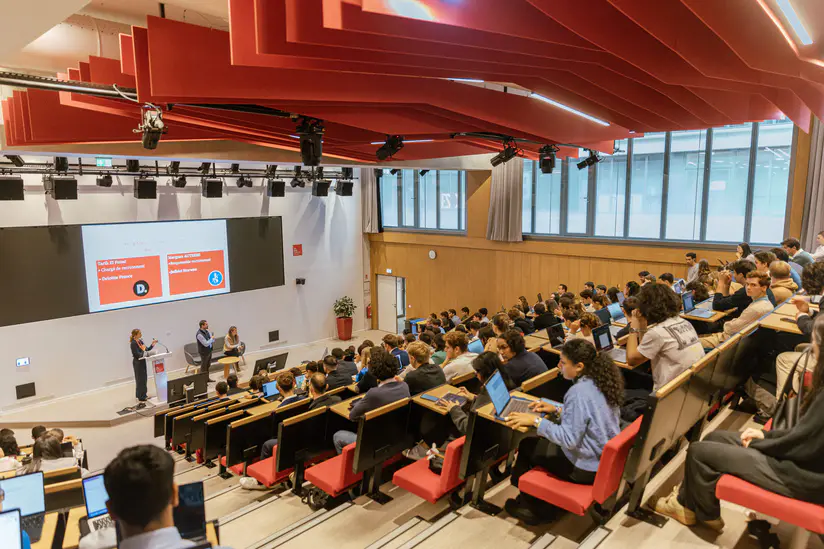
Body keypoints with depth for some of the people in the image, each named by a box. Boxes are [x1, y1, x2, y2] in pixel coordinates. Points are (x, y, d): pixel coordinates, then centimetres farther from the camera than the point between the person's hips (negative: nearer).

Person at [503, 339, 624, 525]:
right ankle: (538, 504, 29)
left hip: (587, 467, -8)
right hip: (606, 458, 8)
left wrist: (536, 421, -21)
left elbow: (569, 439, -27)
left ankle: (534, 508, 30)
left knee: (527, 446, 12)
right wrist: (557, 410, 9)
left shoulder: (579, 392, -28)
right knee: (540, 441, 22)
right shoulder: (601, 381, -1)